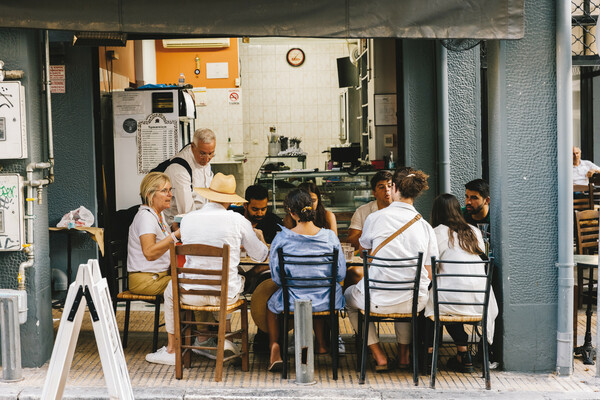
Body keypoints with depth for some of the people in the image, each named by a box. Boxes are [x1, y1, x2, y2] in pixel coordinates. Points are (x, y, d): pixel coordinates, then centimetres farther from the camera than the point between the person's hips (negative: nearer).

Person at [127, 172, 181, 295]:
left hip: (161, 274, 9)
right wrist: (175, 236, -32)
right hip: (145, 280, -9)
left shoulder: (159, 214, 17)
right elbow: (149, 253, -28)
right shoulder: (145, 216, -14)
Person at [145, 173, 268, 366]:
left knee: (171, 288, 34)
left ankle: (171, 349, 40)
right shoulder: (238, 221, -7)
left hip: (191, 294, 1)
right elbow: (260, 256, 5)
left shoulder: (188, 219, -2)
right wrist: (260, 239, 30)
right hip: (227, 295, -1)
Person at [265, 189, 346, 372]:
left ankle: (275, 347, 27)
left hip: (293, 301, -2)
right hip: (327, 302, 2)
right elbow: (341, 274, -2)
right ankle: (321, 344, 51)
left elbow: (276, 277, -6)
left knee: (271, 303, 33)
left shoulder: (281, 238, -16)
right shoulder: (330, 236, -11)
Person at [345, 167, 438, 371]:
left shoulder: (375, 218, -8)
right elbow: (429, 274, 3)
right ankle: (403, 355, 38)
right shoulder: (425, 226, -1)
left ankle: (379, 357, 24)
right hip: (415, 302, 3)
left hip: (378, 300, -3)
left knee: (349, 296, 31)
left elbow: (364, 250, 12)